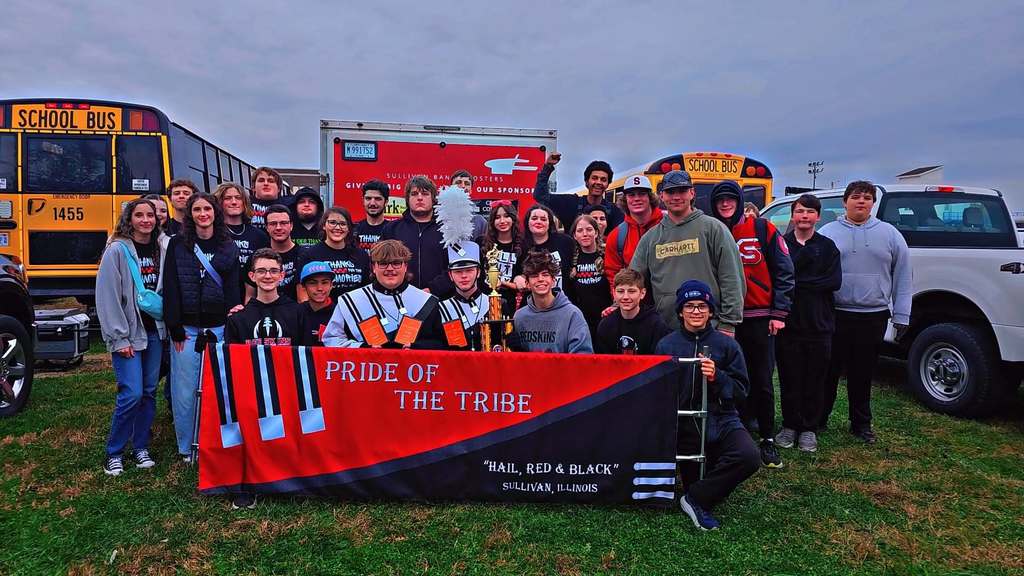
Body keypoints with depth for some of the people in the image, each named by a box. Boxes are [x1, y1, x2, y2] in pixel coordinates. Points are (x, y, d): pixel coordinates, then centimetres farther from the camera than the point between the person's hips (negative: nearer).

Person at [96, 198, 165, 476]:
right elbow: (107, 296, -11)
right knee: (132, 393, -9)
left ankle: (140, 447, 22)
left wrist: (168, 326, 4)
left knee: (149, 391, 9)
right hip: (128, 333, -5)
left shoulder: (160, 250, 8)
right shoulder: (117, 250, -8)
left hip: (154, 330, 5)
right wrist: (119, 338, -13)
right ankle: (114, 453, 9)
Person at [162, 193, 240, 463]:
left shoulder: (228, 247, 7)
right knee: (185, 390, 3)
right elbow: (170, 287, -2)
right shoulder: (178, 244, 3)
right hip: (186, 328, -1)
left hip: (218, 328, 1)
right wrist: (175, 328, -8)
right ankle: (187, 448, 17)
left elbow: (233, 289, 4)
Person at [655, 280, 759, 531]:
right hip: (684, 425, 0)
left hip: (722, 421, 0)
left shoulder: (727, 345, 2)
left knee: (749, 456, -28)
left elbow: (741, 391, 0)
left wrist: (717, 377, -16)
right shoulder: (666, 345, 2)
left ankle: (696, 498, -13)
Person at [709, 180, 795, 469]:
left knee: (762, 379, 4)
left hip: (760, 316, -1)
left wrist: (779, 313, -4)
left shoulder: (762, 229, 0)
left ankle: (767, 439, 16)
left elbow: (784, 271, 1)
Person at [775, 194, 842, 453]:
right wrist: (805, 253, -16)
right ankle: (790, 425, 21)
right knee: (790, 378, 6)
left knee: (815, 379, 7)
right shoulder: (781, 244, 4)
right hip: (789, 323, -1)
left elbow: (834, 281, -8)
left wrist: (797, 282, -13)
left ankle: (809, 429, 20)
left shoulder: (827, 246, 6)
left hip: (819, 323, 1)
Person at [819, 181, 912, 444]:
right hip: (834, 315, -1)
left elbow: (902, 276, 7)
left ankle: (861, 423, 26)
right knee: (828, 370, 6)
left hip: (873, 317, 2)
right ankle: (818, 418, 20)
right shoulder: (827, 233, 1)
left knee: (863, 374, 11)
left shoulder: (890, 234, 6)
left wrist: (901, 315, 2)